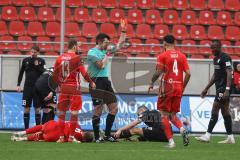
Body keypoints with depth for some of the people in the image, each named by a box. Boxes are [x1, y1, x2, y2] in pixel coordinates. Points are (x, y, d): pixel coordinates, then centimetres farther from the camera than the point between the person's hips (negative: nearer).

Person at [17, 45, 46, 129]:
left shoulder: (41, 61, 1)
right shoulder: (25, 60, 4)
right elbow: (21, 73, 10)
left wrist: (37, 65, -15)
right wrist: (18, 85, 5)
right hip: (27, 87, 1)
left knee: (37, 109, 1)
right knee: (26, 109, 1)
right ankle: (26, 128, 6)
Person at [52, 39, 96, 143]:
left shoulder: (60, 58, 7)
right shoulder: (77, 58, -8)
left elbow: (54, 76, 9)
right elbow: (84, 73, -13)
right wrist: (91, 83, 1)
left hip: (63, 87, 5)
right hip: (74, 88, -5)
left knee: (61, 113, 10)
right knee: (74, 113, 1)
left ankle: (61, 137, 10)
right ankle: (71, 137, 0)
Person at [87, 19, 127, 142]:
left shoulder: (105, 51, 16)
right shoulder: (92, 52, -7)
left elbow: (120, 44, 26)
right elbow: (101, 65, -17)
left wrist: (123, 30, 20)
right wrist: (106, 55, -2)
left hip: (106, 81, 8)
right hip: (97, 82, -8)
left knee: (114, 108, 5)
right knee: (98, 109, -7)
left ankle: (107, 135, 12)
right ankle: (97, 137, -2)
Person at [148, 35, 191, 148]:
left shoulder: (163, 56, -5)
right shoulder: (182, 56, 8)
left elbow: (158, 72, -13)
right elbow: (188, 73, 3)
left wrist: (152, 83, 3)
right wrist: (182, 87, 14)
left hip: (167, 88, -5)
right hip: (178, 89, 5)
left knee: (164, 115, 4)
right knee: (173, 115, 15)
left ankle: (171, 141, -5)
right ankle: (182, 129, -14)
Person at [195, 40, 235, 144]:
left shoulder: (225, 58, -13)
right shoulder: (216, 59, 17)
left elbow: (229, 74, -20)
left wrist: (227, 89, -28)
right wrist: (206, 89, 26)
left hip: (224, 88, -10)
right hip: (219, 88, 10)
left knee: (215, 111, -10)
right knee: (225, 112, 9)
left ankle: (207, 135, -10)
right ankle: (230, 137, 12)